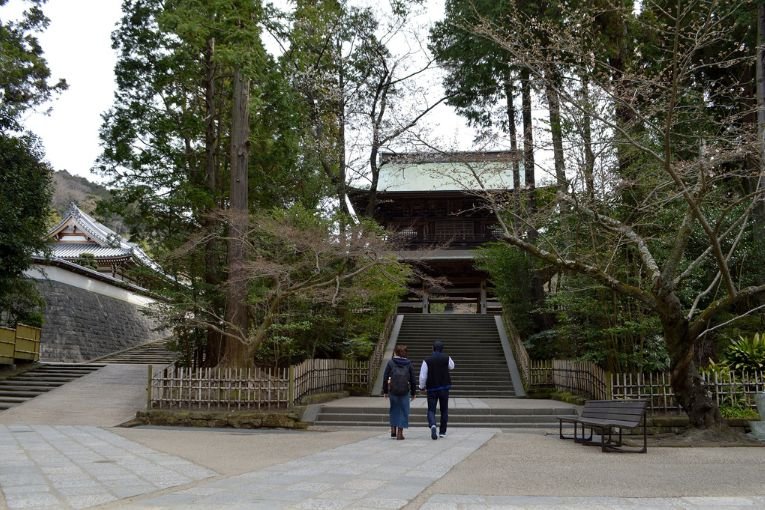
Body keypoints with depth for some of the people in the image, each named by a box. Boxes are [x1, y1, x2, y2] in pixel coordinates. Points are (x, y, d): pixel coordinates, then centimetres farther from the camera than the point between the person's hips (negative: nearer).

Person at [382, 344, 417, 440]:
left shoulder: (390, 363, 1)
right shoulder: (409, 364, 4)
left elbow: (385, 378, 0)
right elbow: (412, 380, 5)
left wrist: (385, 391, 9)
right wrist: (413, 393, 13)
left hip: (393, 390, 0)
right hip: (405, 391, 0)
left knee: (394, 409, 19)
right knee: (403, 411, 7)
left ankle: (393, 429, 20)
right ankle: (400, 433, 4)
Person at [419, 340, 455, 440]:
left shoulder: (427, 361, -9)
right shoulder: (447, 358, -4)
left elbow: (422, 376, -8)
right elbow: (451, 367, 18)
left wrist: (422, 386, 8)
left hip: (431, 389, -2)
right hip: (444, 388, 2)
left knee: (431, 410, 3)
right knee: (444, 410, 14)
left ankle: (432, 425, -25)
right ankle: (442, 432, 17)